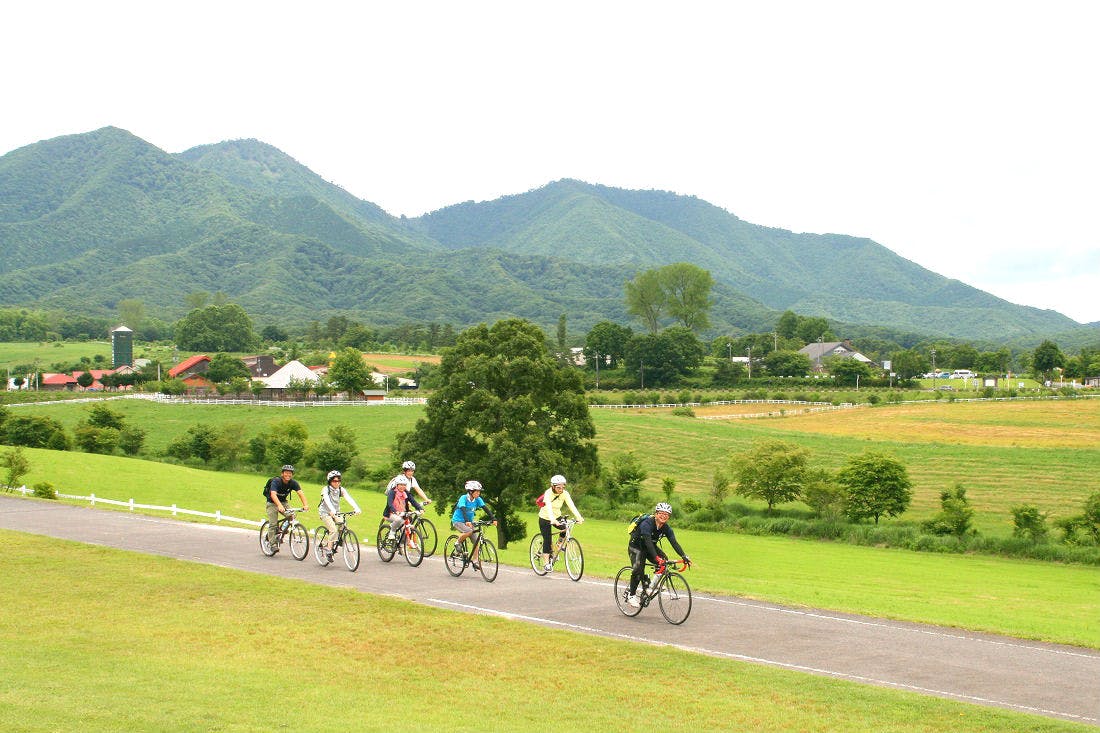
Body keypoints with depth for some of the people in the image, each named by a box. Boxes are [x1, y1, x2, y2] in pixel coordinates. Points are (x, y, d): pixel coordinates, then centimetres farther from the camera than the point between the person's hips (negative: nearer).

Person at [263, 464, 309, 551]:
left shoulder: (293, 483, -13)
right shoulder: (276, 481, -26)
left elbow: (300, 493, -24)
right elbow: (273, 494, -40)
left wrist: (305, 505, -42)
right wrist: (279, 506, -56)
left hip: (283, 502, 4)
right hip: (272, 503, -4)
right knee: (273, 524, -13)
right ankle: (272, 543, -5)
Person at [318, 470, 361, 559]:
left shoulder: (341, 490, -4)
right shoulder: (326, 489, -16)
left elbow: (349, 498, -19)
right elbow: (327, 500, -34)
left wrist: (356, 508, -36)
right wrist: (332, 510, -52)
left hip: (335, 512, 5)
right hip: (325, 512, -5)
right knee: (333, 530, -23)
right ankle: (328, 549, -12)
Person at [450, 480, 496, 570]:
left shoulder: (478, 499, -6)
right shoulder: (463, 498, -21)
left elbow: (485, 508, -14)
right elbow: (463, 510, -35)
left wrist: (493, 519, -27)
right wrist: (467, 521, -51)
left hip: (469, 522, 6)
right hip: (458, 521, -6)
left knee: (476, 541, -6)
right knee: (469, 531, -34)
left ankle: (474, 561, 5)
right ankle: (458, 543, -8)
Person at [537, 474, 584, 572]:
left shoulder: (565, 494, -15)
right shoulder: (548, 493, -27)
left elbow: (571, 506, -26)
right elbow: (549, 507, -42)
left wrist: (579, 517, -42)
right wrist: (552, 520, -59)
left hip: (557, 517, 4)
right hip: (545, 518, -4)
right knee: (547, 540, -7)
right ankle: (546, 563, 4)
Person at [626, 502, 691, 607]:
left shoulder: (666, 528, -12)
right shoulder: (647, 523, -31)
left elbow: (674, 542, -20)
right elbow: (648, 541, -42)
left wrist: (684, 556, -35)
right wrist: (656, 558, -53)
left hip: (651, 546, 6)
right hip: (636, 547, -6)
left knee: (664, 560, -16)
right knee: (638, 569, -23)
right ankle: (631, 595, -9)